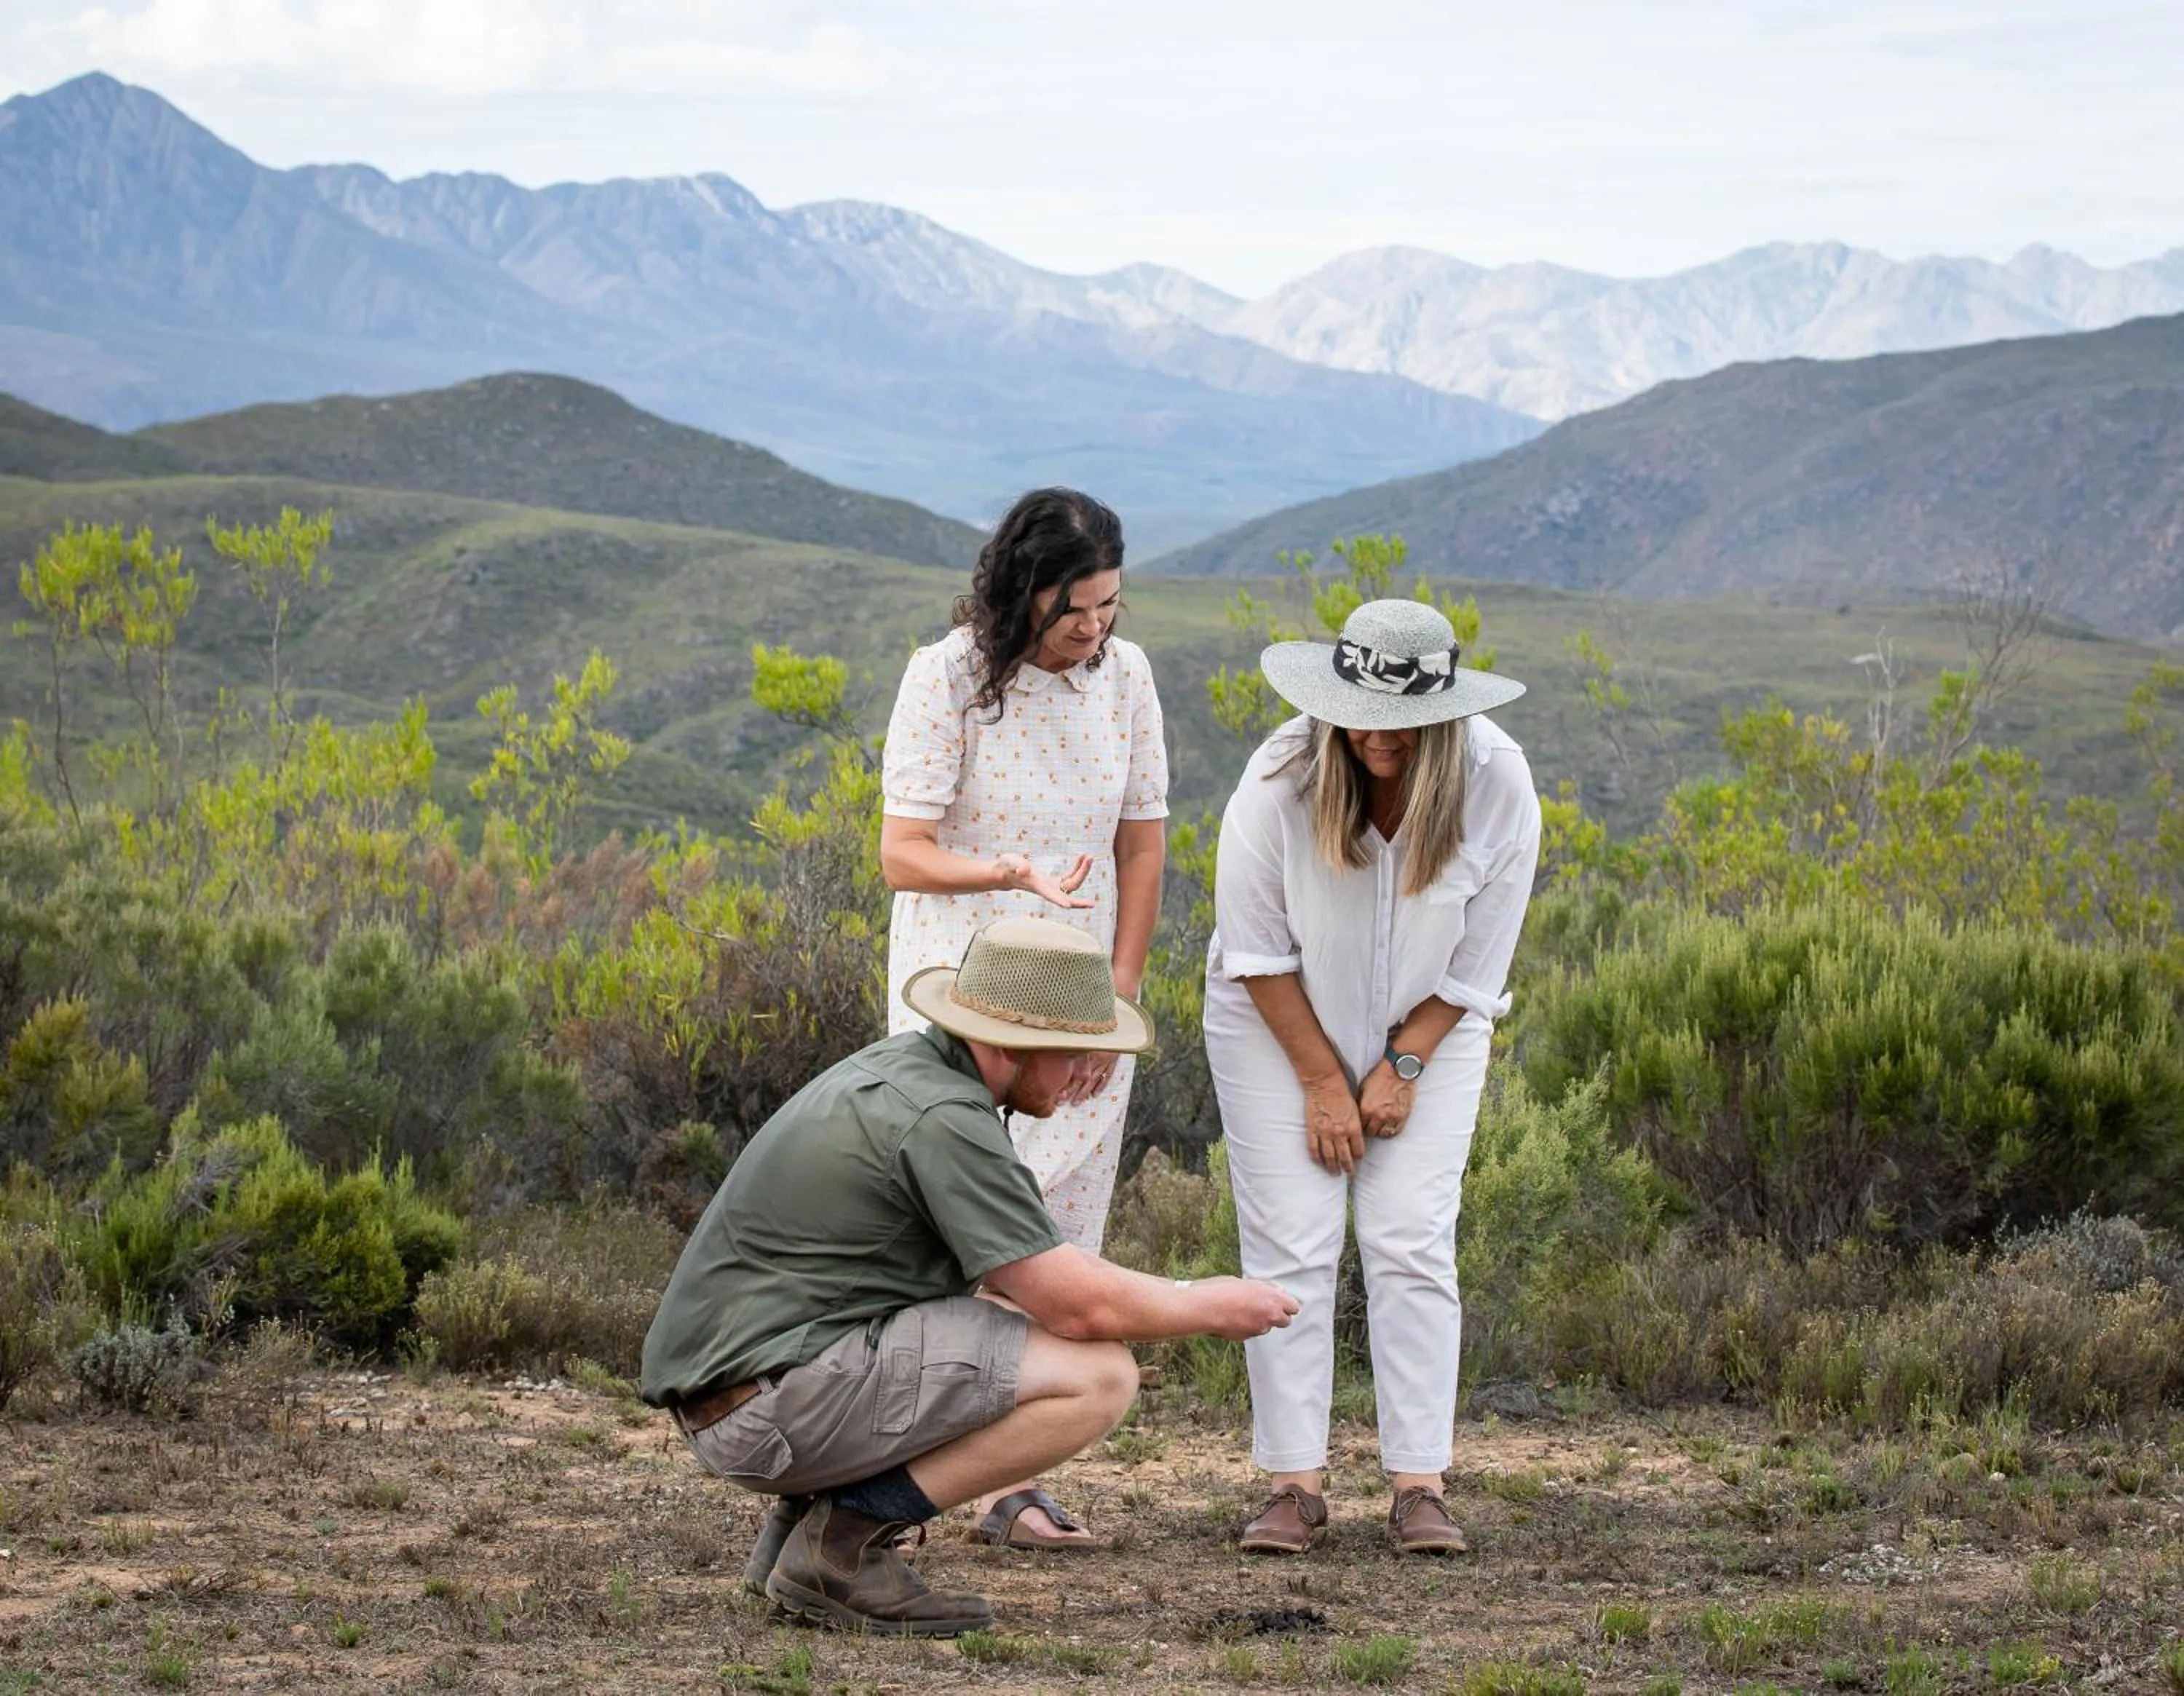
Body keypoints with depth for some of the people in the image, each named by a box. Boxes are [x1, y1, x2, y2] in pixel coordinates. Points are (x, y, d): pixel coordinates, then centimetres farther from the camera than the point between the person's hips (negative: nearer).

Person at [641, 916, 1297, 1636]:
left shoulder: (905, 1065, 13)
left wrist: (1176, 1294, 19)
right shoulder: (942, 1118, -17)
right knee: (1099, 1375, -13)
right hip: (777, 1403, -10)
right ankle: (845, 1539, -9)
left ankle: (807, 1514, 12)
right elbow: (1082, 1306, -16)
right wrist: (1212, 1310, 2)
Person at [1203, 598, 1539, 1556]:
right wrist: (1324, 1082, -12)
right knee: (1291, 1247, -7)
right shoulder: (1283, 778, -23)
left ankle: (1420, 1487, -6)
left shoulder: (1498, 785, -20)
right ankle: (1294, 1484, -4)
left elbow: (1478, 960, -9)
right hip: (1280, 1027, -1)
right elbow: (1257, 948, -14)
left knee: (1412, 1248, -7)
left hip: (1427, 1034, 1)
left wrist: (1403, 1067, -12)